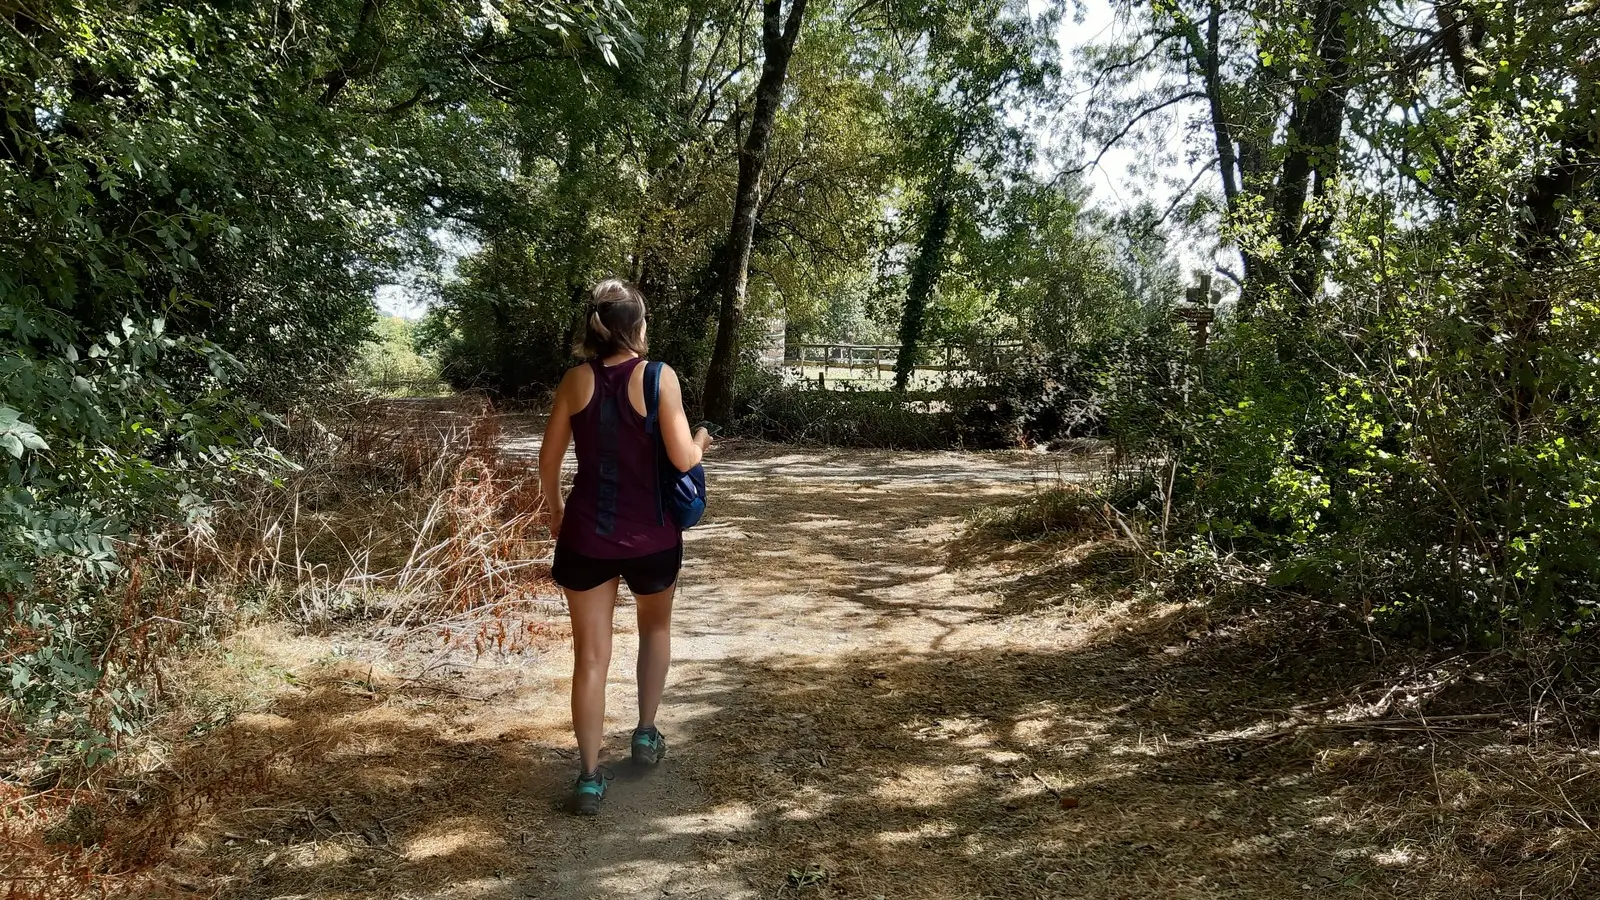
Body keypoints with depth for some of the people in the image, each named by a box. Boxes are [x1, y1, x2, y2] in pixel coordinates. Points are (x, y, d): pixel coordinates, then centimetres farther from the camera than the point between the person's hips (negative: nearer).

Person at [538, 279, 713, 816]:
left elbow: (548, 460, 4)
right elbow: (683, 459, -15)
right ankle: (646, 734, 30)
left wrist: (554, 510, 21)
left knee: (591, 655, 8)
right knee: (656, 625, 27)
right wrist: (702, 442, 7)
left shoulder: (576, 380, -1)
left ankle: (590, 778, 9)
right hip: (650, 535, -1)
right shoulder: (658, 376, -11)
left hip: (585, 533, 2)